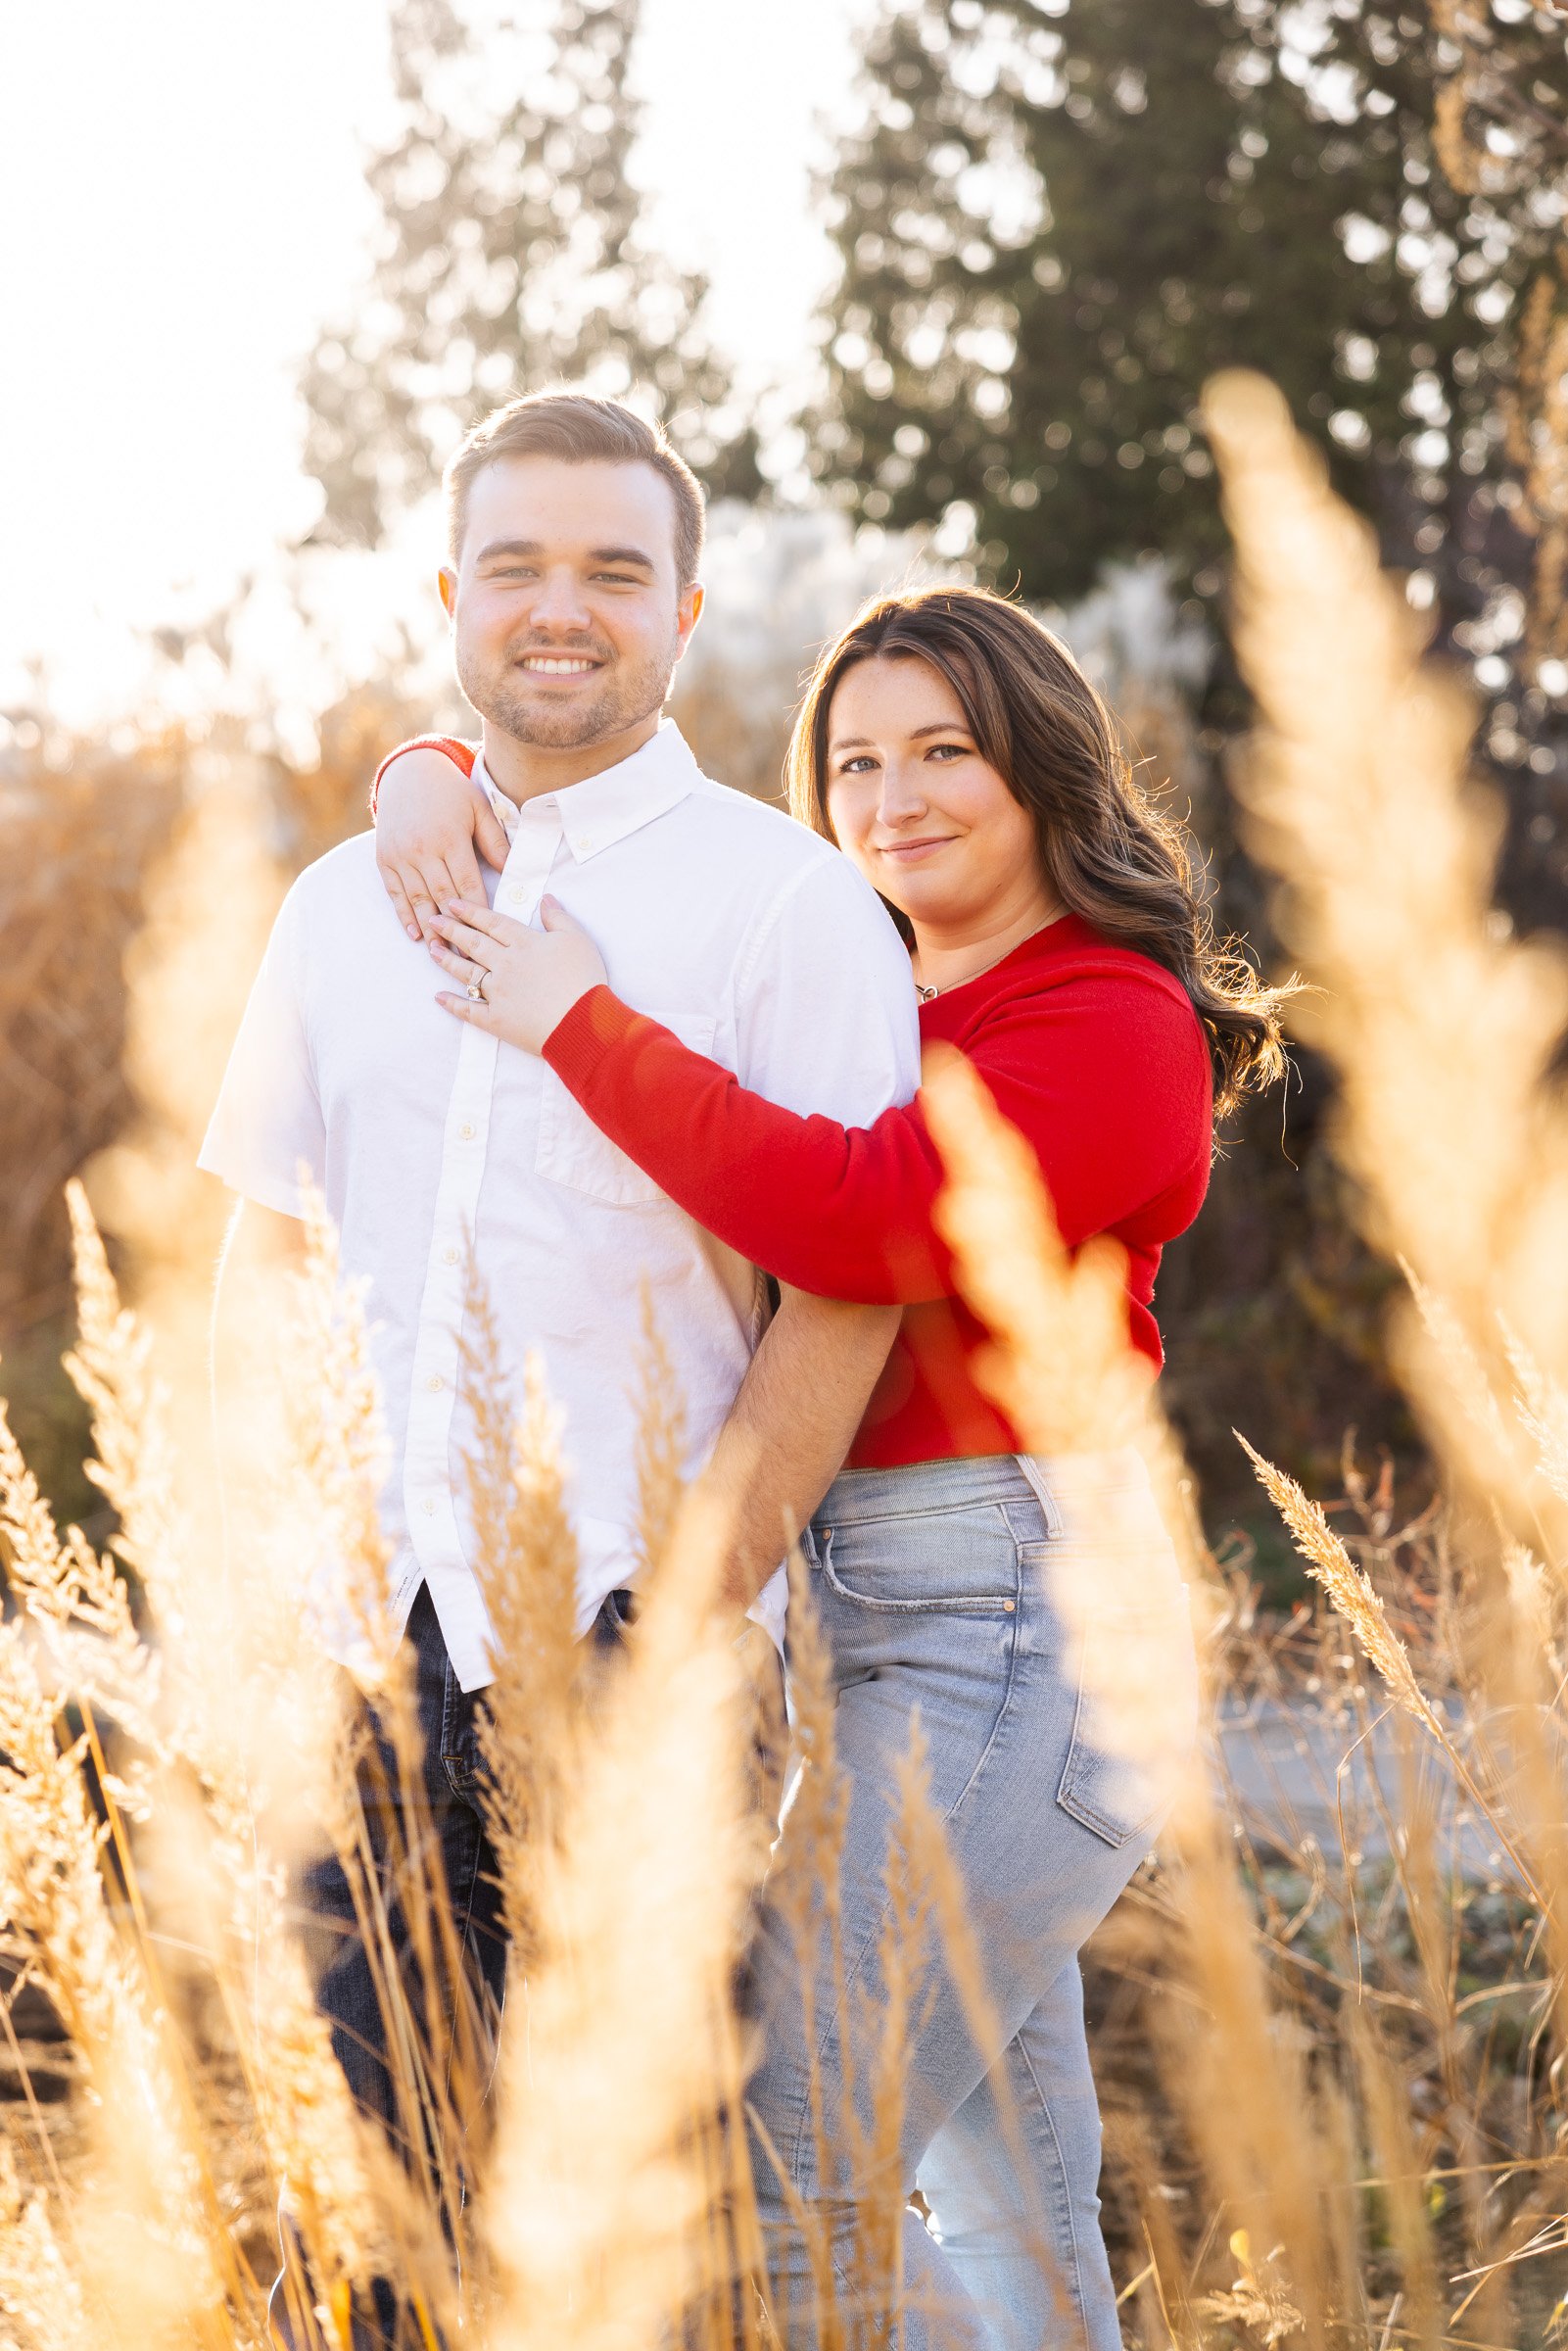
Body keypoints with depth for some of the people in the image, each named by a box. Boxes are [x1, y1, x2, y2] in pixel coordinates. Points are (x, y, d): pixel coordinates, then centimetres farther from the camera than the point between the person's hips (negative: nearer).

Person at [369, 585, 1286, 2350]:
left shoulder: (1113, 1024, -8)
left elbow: (867, 1216, -25)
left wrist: (581, 1025, -18)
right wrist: (439, 773, 2)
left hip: (1016, 1614, -8)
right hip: (870, 1621, 8)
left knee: (780, 2187, -12)